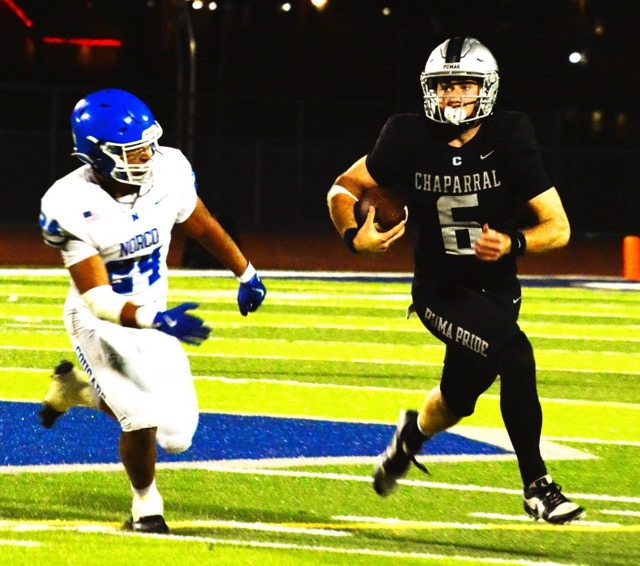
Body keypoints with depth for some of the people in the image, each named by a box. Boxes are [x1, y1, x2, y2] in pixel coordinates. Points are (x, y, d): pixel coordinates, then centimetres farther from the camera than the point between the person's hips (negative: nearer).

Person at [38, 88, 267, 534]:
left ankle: (77, 387, 31)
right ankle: (146, 504, 12)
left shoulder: (168, 172, -17)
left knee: (176, 433, 5)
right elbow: (98, 299, -30)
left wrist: (246, 274, 17)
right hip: (102, 324, -5)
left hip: (152, 316, 5)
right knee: (143, 417, -20)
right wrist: (155, 321, -45)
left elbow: (202, 226, 5)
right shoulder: (72, 208, -28)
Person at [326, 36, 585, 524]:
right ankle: (537, 486, -15)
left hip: (497, 291, 3)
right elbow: (344, 189, 1)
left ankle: (414, 431, 56)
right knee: (515, 356, -27)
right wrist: (353, 235, -19)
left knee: (457, 400, 18)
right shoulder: (411, 140, -13)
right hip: (440, 290, -3)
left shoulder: (509, 139, -14)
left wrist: (514, 243, -33)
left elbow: (558, 227, -13)